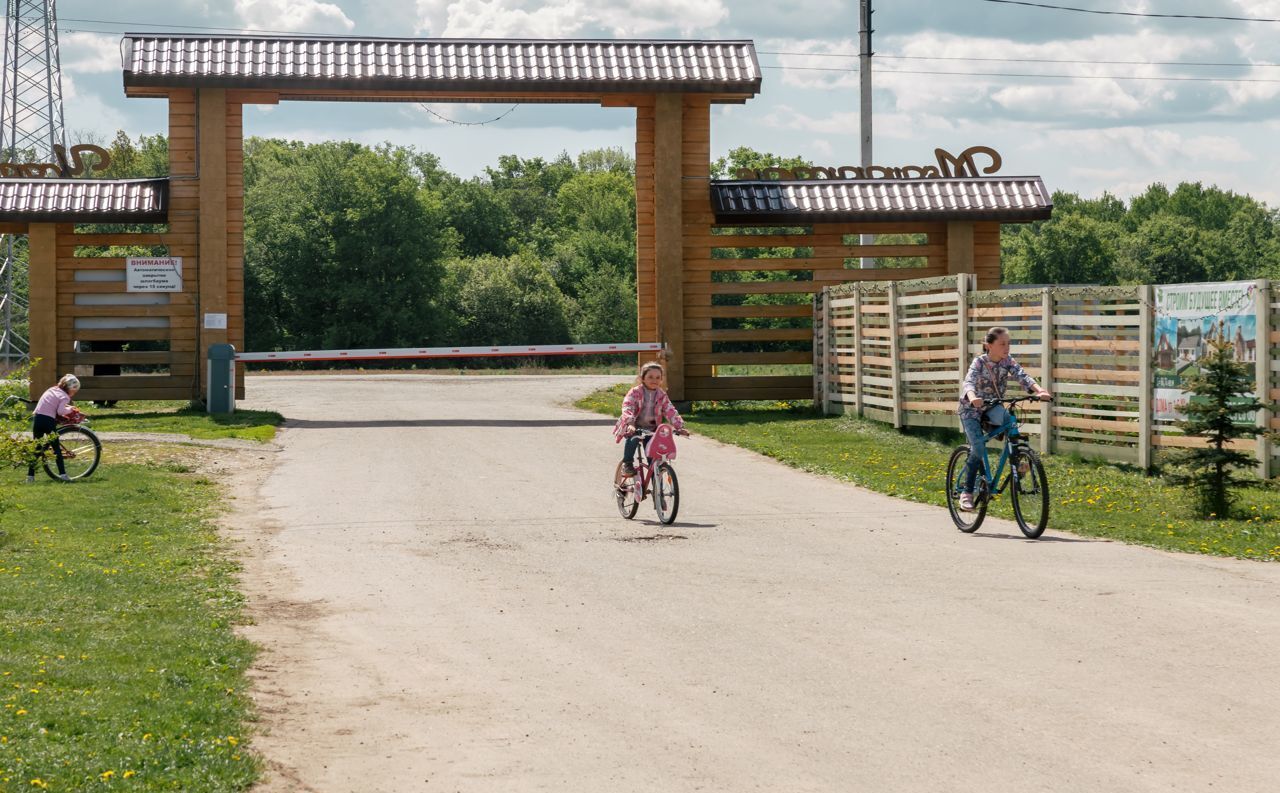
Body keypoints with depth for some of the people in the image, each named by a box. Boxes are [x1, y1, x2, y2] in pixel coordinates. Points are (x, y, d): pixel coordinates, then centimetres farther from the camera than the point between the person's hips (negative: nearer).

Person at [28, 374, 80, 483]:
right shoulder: (64, 396, -3)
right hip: (48, 420, -6)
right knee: (56, 447, 5)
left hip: (37, 417, 6)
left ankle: (30, 476, 8)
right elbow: (60, 411, -14)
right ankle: (62, 473, 0)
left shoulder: (51, 390, 19)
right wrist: (70, 409, 3)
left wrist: (65, 406, 21)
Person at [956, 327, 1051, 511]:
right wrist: (973, 398, -61)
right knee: (979, 450, -16)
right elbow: (969, 382, -37)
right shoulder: (979, 362, -21)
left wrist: (1039, 390, -44)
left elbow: (1022, 375, -24)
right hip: (971, 408, -3)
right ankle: (967, 492, -3)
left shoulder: (1007, 361, -10)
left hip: (992, 407, 3)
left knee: (1005, 418, -33)